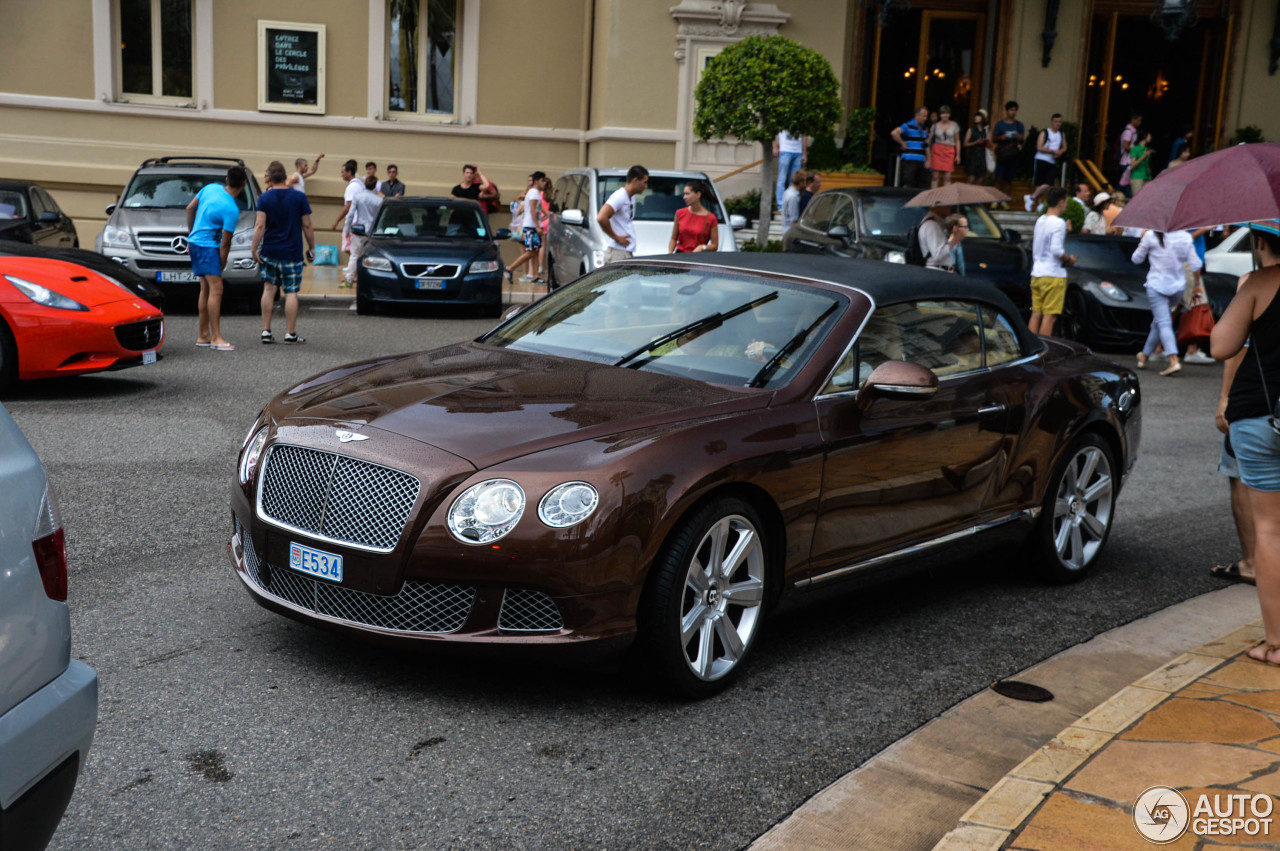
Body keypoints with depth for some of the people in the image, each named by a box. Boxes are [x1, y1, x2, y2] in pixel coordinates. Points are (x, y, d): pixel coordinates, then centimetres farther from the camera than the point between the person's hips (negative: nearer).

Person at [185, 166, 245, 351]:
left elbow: (190, 208, 15)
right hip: (207, 246, -9)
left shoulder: (211, 188, 2)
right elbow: (225, 244, -14)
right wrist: (220, 268, -3)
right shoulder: (231, 210, -20)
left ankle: (203, 335, 20)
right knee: (216, 289, -13)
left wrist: (191, 233, 26)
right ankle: (216, 339, -18)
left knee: (206, 289, 14)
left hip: (195, 241, 9)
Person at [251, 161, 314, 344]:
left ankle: (266, 331, 8)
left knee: (269, 289, 10)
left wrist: (255, 249, -5)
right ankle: (290, 333, 3)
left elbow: (259, 226, -9)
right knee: (291, 292, 2)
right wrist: (311, 248, 8)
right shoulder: (299, 197, -3)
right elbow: (307, 226, -2)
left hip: (269, 252, 2)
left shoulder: (264, 198, -2)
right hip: (292, 253, -2)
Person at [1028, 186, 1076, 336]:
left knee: (1036, 313, 9)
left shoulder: (1040, 221, 13)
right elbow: (1056, 250, -21)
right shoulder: (1059, 223, -12)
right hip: (1053, 275, -8)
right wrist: (1069, 259, -4)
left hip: (1036, 273, 8)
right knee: (1050, 315, -5)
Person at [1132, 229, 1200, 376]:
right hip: (1178, 286, 4)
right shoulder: (1185, 237, -1)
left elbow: (1136, 258, 4)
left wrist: (1142, 239, 18)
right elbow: (1195, 265, 0)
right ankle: (1145, 355, 34)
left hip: (1157, 285, -4)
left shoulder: (1150, 235, -9)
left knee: (1163, 322, -10)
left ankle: (1174, 361, -26)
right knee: (1158, 322, 20)